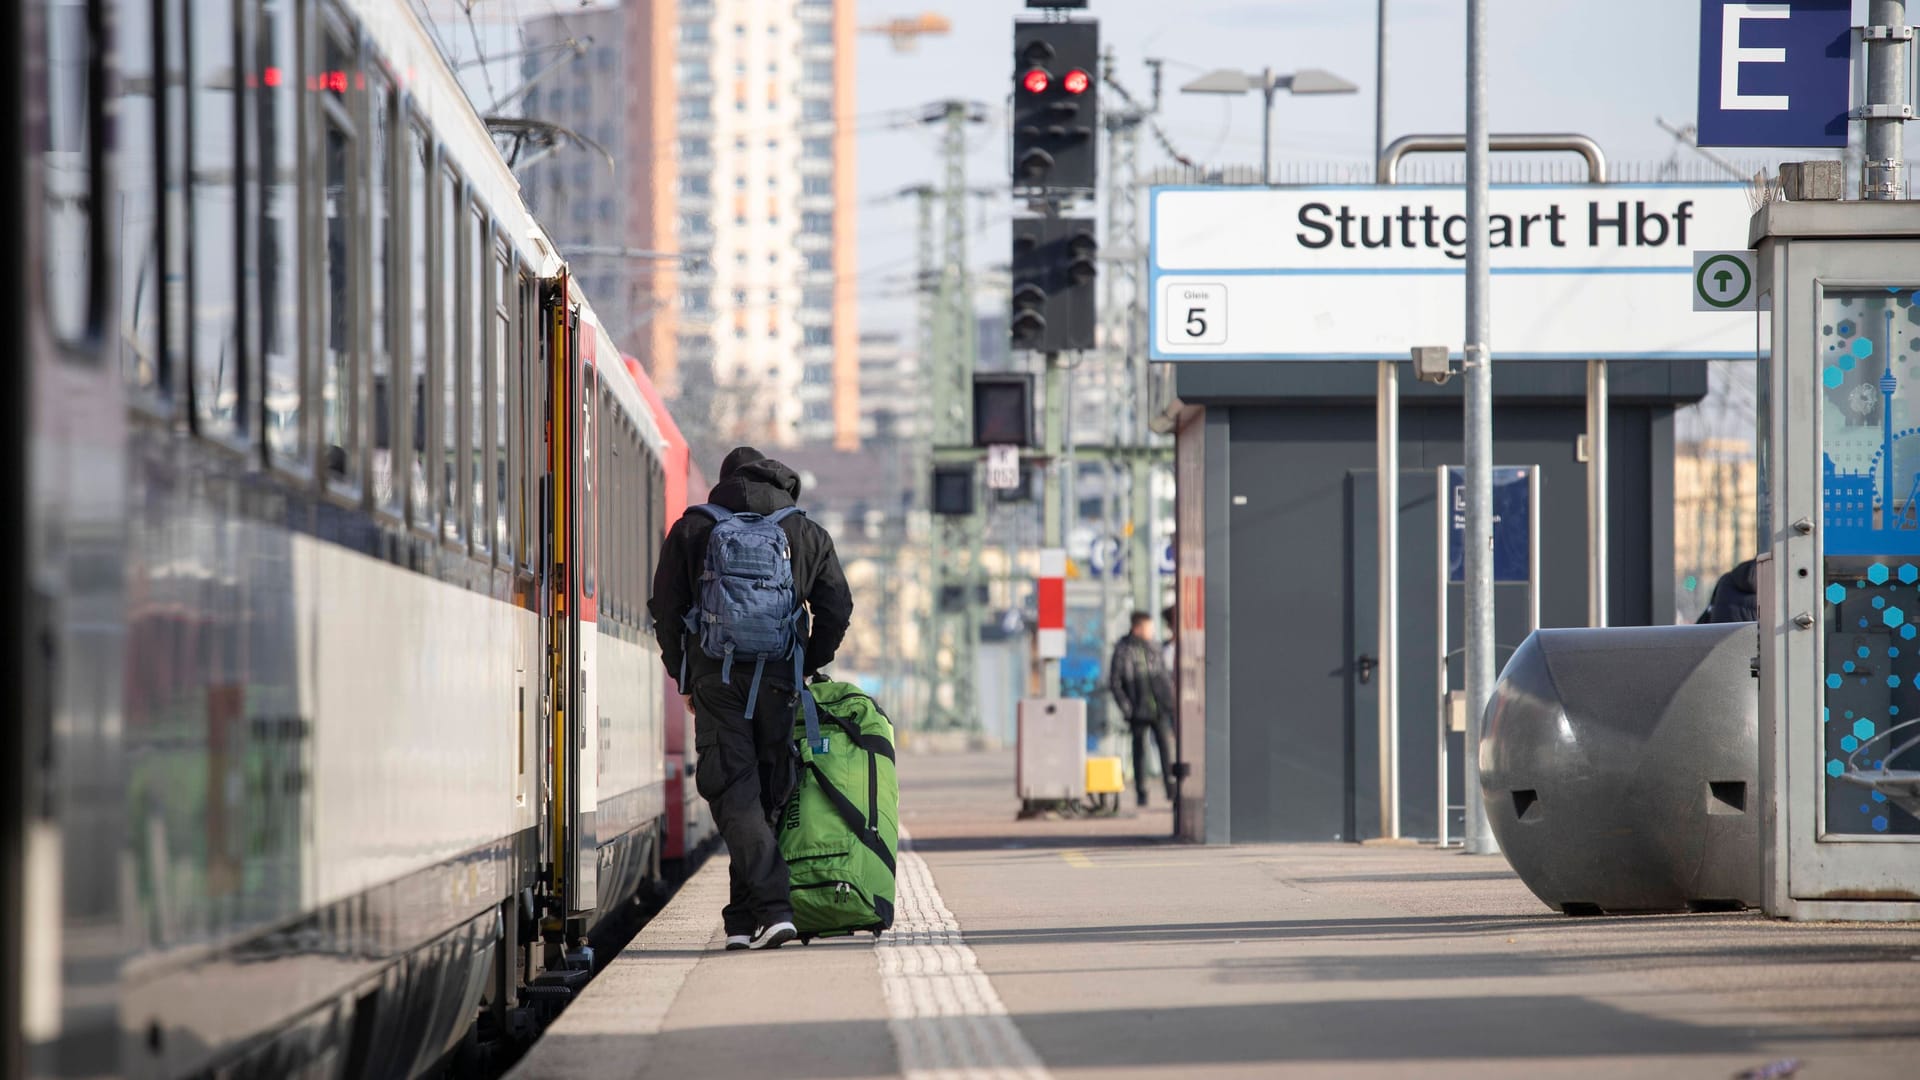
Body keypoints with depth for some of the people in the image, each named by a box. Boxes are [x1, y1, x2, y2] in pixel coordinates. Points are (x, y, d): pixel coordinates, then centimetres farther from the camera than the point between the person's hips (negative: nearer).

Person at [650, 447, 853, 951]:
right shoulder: (807, 534, 13)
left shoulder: (691, 530, 9)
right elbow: (837, 611, 7)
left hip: (716, 678, -2)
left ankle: (773, 907, -22)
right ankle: (745, 919, 12)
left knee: (735, 796, -6)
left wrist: (685, 677, 16)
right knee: (765, 797, 10)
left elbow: (667, 610, 6)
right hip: (778, 680, 2)